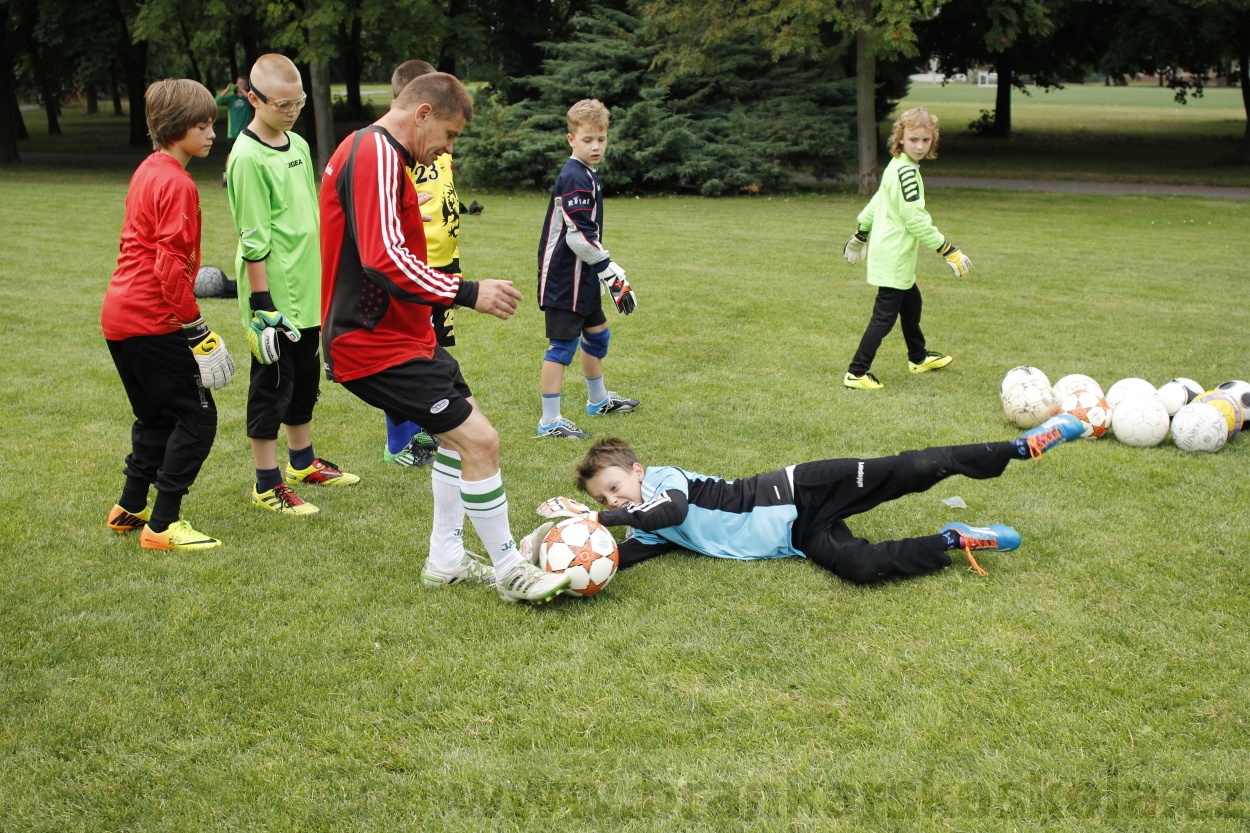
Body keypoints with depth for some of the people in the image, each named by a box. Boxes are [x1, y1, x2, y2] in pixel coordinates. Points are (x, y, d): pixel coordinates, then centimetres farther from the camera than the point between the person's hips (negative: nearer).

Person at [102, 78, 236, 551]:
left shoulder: (148, 171, 14)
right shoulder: (176, 184, -16)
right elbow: (170, 267, -21)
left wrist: (196, 278, 19)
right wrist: (195, 326, -17)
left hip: (121, 316, 10)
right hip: (153, 322, -10)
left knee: (156, 416, 20)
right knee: (197, 418, -3)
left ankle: (129, 510, 28)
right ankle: (162, 526, -2)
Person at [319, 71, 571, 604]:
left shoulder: (379, 154, 15)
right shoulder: (376, 153, -18)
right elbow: (385, 259, -28)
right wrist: (467, 293, -22)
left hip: (402, 334, 11)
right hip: (377, 345, -11)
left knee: (460, 433, 20)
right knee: (479, 439, -11)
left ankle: (445, 561, 29)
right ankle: (508, 570, 3)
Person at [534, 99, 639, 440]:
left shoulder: (587, 176, 13)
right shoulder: (575, 179, -19)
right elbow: (580, 237, -25)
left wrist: (607, 274, 25)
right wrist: (612, 274, -21)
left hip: (581, 275, 11)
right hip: (565, 277, -11)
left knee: (597, 332, 23)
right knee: (563, 344, -7)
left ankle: (598, 400, 41)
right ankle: (550, 421, -2)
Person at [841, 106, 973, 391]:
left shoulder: (896, 167, 10)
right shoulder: (906, 172, -21)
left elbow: (877, 201, 22)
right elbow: (916, 220, -22)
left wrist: (861, 233, 35)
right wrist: (948, 250, -18)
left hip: (896, 258, 11)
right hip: (893, 258, -11)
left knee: (911, 303, 24)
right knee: (885, 316, -8)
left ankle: (918, 357, 41)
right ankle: (856, 373, -7)